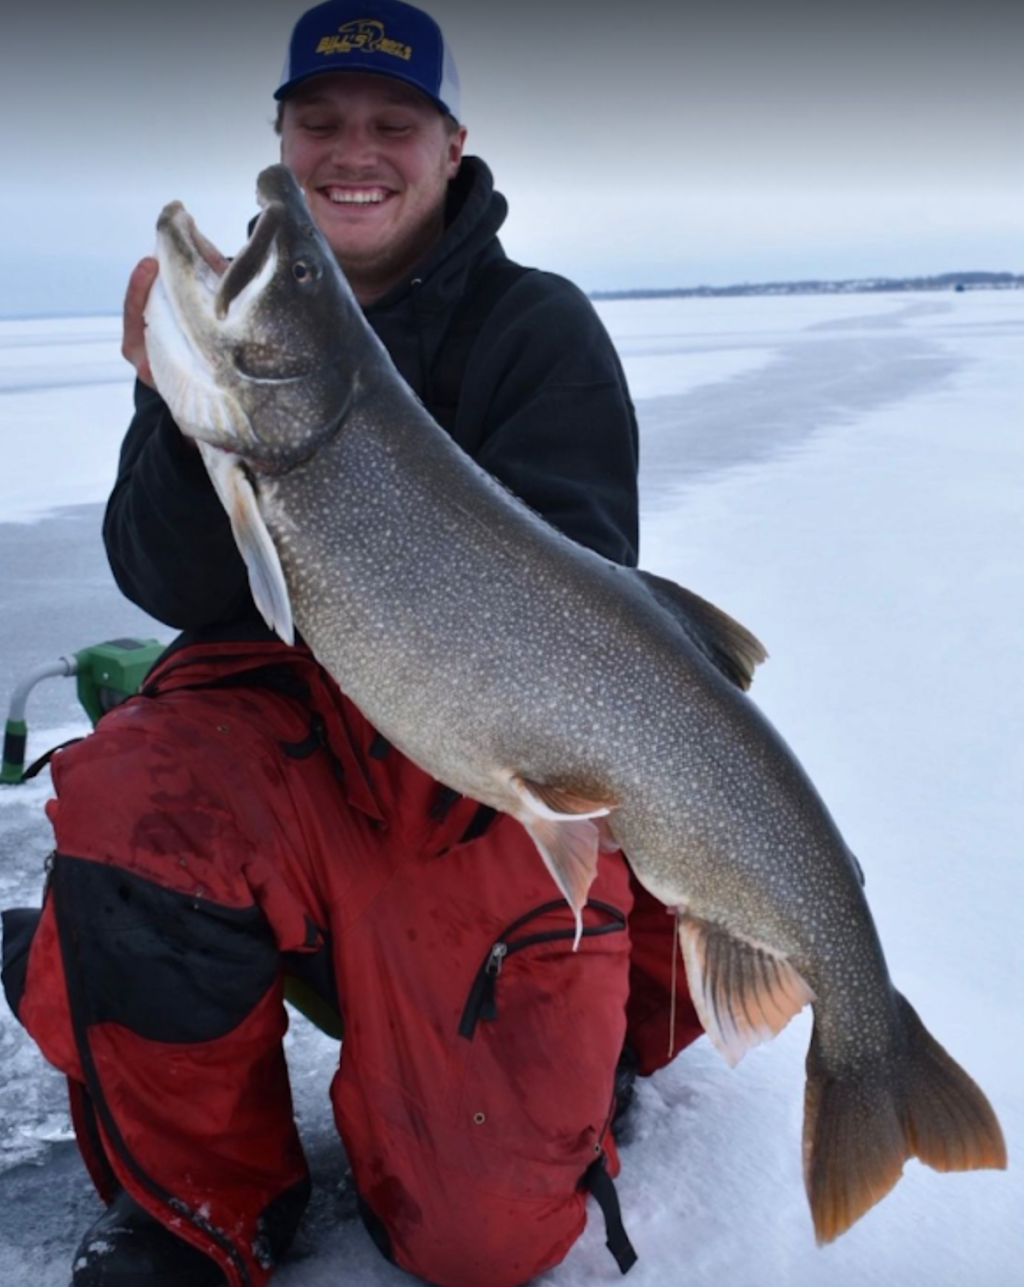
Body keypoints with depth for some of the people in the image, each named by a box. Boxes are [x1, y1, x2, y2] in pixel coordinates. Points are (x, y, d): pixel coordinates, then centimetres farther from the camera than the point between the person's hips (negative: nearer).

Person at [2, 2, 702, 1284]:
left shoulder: (536, 325, -3)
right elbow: (174, 588, -4)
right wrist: (182, 412, -23)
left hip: (496, 761, -2)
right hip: (272, 713, 2)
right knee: (135, 813, -34)